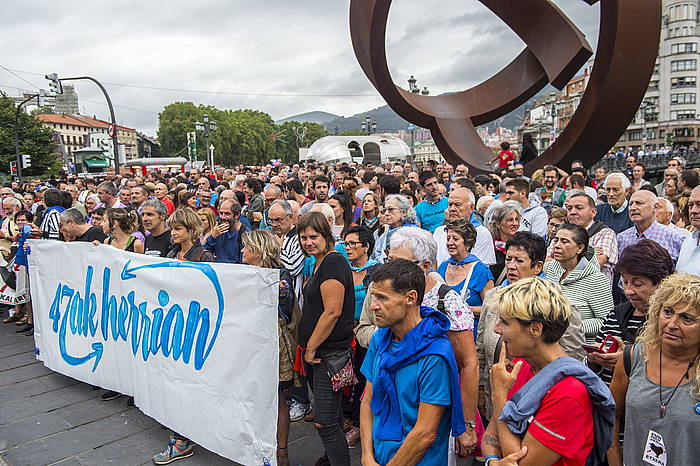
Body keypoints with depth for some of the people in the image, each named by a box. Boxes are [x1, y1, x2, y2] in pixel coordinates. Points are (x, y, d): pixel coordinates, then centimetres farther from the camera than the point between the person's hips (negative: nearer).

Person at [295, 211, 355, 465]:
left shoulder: (334, 262, -17)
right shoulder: (319, 263, 14)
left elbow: (333, 312, -23)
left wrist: (311, 348, -16)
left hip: (330, 353, -10)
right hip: (316, 352, 10)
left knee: (325, 422, -7)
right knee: (328, 417, 22)